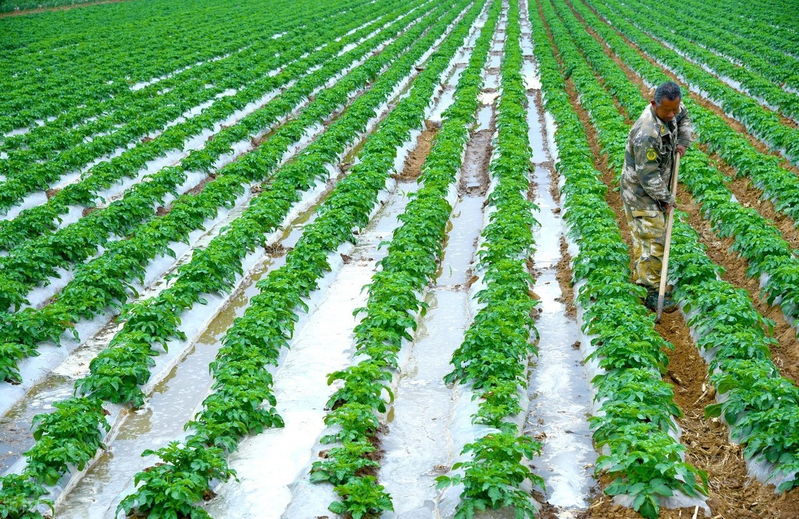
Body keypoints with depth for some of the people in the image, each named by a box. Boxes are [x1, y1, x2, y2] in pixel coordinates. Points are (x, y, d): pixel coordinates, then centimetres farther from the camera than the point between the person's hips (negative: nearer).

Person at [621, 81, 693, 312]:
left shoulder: (670, 110, -6)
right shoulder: (647, 134, -34)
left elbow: (684, 117, 23)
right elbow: (648, 176, -27)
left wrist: (683, 141, 8)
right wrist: (667, 198, -15)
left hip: (655, 188, 9)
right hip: (641, 192, -9)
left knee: (642, 237, 20)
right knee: (654, 240, -9)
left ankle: (640, 280, 34)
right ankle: (652, 293, -2)